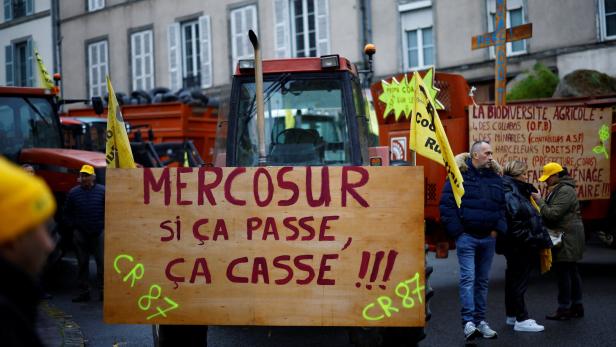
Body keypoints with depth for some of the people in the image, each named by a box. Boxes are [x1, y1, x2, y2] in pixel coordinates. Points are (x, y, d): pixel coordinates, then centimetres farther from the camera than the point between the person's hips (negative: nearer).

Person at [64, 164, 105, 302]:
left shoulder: (102, 191, -2)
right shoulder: (73, 192, 4)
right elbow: (67, 213, 14)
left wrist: (104, 224, -1)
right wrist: (73, 225, 6)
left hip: (99, 232, -2)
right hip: (80, 234, 2)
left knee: (101, 262, -4)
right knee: (82, 263, 7)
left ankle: (103, 290, 2)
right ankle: (84, 292, 14)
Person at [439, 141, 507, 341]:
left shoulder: (495, 178, 13)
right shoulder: (460, 175, -4)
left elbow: (502, 206, 18)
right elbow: (446, 204, -7)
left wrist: (498, 229, 4)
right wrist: (457, 231, -11)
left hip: (488, 237, 5)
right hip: (466, 236, -5)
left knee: (483, 280, 10)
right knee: (468, 278, -11)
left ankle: (480, 320, 17)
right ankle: (468, 322, -13)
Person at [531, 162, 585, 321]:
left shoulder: (565, 191, -16)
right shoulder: (558, 189, 17)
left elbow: (553, 213, -22)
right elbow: (550, 211, 18)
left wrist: (539, 200, -14)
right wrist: (544, 199, 3)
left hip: (567, 237, -11)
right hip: (568, 237, 11)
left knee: (563, 271, -8)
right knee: (571, 271, 14)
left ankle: (564, 308, -4)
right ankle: (577, 306, 21)